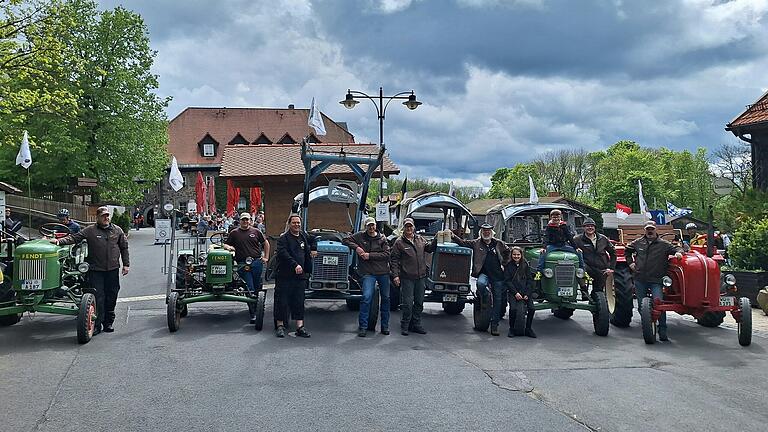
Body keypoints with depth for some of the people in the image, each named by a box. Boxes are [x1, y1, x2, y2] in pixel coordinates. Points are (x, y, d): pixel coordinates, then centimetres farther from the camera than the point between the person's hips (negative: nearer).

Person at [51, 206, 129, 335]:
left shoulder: (117, 230, 8)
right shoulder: (90, 230, 0)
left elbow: (124, 247, 12)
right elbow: (74, 237, -5)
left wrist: (126, 264, 8)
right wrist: (59, 241, -19)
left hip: (113, 270, 2)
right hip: (96, 270, -2)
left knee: (111, 297, 8)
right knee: (98, 298, -4)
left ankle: (108, 322, 21)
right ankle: (96, 325, 3)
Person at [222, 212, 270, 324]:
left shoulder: (256, 232, 12)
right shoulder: (234, 233, 9)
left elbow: (266, 243, 20)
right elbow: (225, 244, 14)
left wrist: (266, 257, 14)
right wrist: (228, 247, -10)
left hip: (257, 262, 2)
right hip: (243, 264, -1)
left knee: (257, 288, 6)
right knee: (249, 289, -6)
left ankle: (257, 309, 21)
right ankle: (253, 314, -5)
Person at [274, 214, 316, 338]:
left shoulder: (304, 235, 15)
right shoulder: (283, 238, -5)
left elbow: (313, 240, 38)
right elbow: (283, 254, -19)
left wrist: (313, 249, 21)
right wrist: (295, 265, -27)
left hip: (300, 276, 5)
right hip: (285, 275, -5)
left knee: (299, 302, 5)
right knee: (282, 301, 0)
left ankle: (300, 327, 6)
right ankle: (280, 326, 10)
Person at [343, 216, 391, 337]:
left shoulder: (382, 238, 5)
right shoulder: (360, 236, 7)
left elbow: (386, 254, -4)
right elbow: (346, 240, 9)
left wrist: (370, 255, -11)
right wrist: (356, 247, -8)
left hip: (383, 272, 2)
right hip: (368, 273, -2)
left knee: (386, 298, 8)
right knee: (366, 297, -15)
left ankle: (385, 326, 21)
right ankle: (362, 326, -9)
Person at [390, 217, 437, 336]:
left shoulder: (420, 239, 13)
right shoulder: (399, 242, -2)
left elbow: (429, 248, 18)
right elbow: (394, 260, -4)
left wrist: (436, 239, 2)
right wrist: (395, 275, -11)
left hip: (421, 277, 5)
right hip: (407, 278, -5)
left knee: (419, 303, 11)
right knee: (407, 304, -5)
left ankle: (416, 325, 22)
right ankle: (404, 326, 7)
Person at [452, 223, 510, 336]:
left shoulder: (499, 243, 8)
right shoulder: (476, 243, 4)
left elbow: (507, 251, 23)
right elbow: (463, 242, -2)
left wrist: (504, 264, 16)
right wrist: (453, 237, -17)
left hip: (498, 276, 2)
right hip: (484, 273, -2)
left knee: (498, 300, 2)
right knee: (480, 283, -37)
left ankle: (494, 325, 9)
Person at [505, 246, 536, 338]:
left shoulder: (525, 265, 9)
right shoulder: (508, 266, 4)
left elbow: (529, 280, 6)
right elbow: (507, 281, -1)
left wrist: (527, 294, -6)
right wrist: (515, 293, -12)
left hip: (525, 292, 2)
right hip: (513, 293, -2)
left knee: (531, 308, -17)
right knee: (513, 308, -25)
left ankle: (528, 329, 3)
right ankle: (511, 329, -4)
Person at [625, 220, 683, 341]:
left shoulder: (663, 244, 2)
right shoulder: (638, 243, 11)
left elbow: (676, 249, 3)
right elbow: (627, 251, 26)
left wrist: (678, 253, -19)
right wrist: (630, 262, 16)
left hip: (656, 280, -3)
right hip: (640, 279, 3)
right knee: (641, 305, 7)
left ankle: (663, 332, -9)